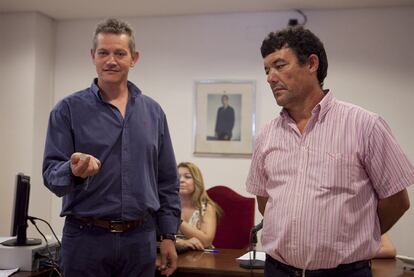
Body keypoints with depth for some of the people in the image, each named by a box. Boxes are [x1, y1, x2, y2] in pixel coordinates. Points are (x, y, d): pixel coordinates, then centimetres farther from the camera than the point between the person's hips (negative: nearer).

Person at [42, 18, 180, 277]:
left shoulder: (153, 111, 7)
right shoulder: (68, 109, -3)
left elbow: (167, 181, 9)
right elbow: (51, 175, -7)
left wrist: (169, 236, 6)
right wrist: (73, 171, -29)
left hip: (140, 238, 3)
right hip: (86, 237, -2)